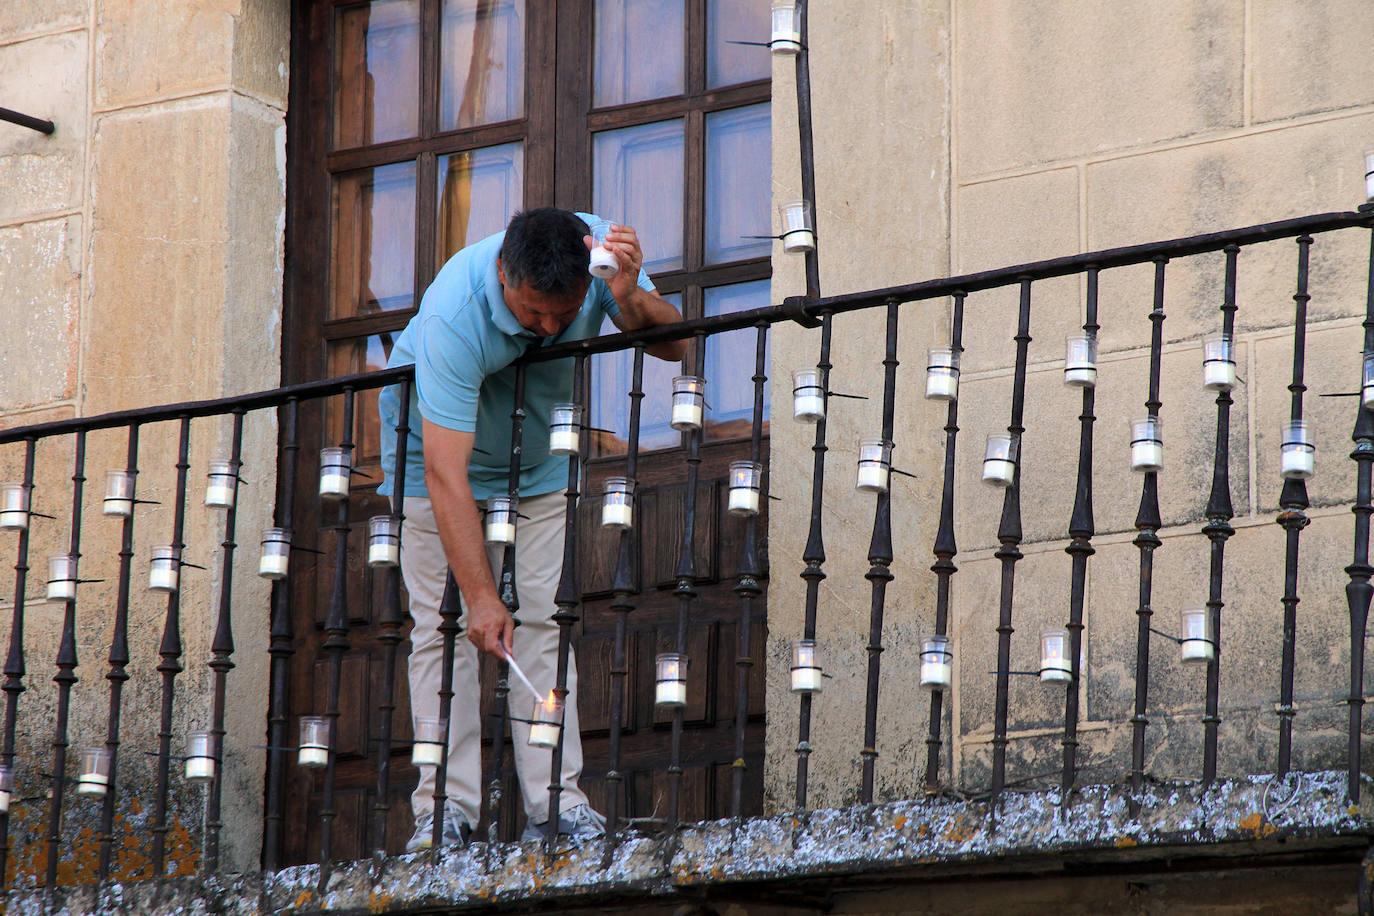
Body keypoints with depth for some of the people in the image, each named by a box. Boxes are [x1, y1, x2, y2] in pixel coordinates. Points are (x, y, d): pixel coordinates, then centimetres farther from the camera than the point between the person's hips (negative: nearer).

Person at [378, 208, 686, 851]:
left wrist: (630, 300, -46)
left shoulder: (598, 251, -28)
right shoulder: (453, 315, -40)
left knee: (543, 619, -4)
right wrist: (480, 595, -46)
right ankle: (445, 809, -10)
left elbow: (674, 344, -24)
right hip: (437, 443, -4)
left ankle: (555, 802, -6)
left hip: (539, 457, 4)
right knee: (444, 627, -11)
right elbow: (446, 473, -42)